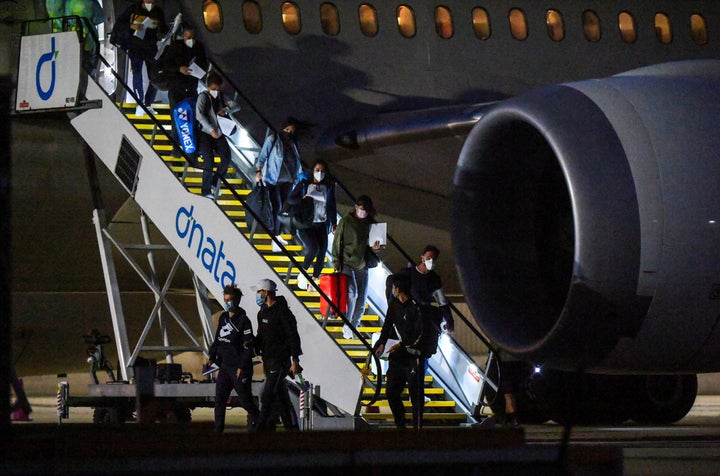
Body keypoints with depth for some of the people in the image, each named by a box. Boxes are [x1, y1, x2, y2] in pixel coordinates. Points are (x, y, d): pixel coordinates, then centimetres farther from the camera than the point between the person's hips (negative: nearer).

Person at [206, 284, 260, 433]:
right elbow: (217, 340, 21)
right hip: (225, 366, 7)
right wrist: (212, 357, 9)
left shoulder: (243, 320, -10)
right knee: (219, 399, 5)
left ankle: (257, 422, 14)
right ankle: (218, 430, 11)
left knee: (245, 399, -2)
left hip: (239, 367, -7)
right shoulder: (223, 318, 12)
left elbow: (248, 346, -14)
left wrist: (242, 366, -18)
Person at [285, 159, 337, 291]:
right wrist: (302, 199, -20)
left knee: (322, 252, -1)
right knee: (313, 249, -21)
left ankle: (315, 279, 15)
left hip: (321, 224, 4)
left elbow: (332, 206, 13)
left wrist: (334, 223, 8)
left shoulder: (329, 187, 6)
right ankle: (302, 274, 0)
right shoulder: (304, 184, -3)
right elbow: (290, 199, -1)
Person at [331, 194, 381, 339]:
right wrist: (336, 264, -7)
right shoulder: (346, 221, -5)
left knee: (362, 298, 3)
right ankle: (347, 326, -9)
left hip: (362, 265, 5)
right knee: (352, 293, -18)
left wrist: (374, 247, -5)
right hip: (347, 263, -5)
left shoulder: (370, 222, 7)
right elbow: (337, 243, -2)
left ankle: (353, 326, 15)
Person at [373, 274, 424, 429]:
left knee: (416, 394, -5)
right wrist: (382, 343, -2)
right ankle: (400, 425, 23)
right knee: (391, 392, 11)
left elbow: (420, 334, -15)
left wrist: (401, 345, -20)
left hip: (413, 357, -8)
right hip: (396, 356, 8)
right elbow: (387, 326, 13)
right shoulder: (394, 305, 9)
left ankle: (417, 426, -1)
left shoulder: (415, 308, -13)